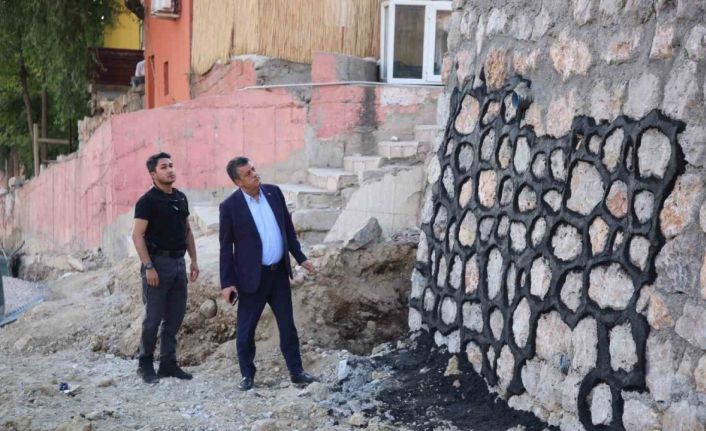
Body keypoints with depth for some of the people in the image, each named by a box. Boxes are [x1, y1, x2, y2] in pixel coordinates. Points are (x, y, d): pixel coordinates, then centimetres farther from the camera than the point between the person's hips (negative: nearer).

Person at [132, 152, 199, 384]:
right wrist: (148, 267, -19)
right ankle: (145, 365, 13)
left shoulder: (181, 198, 11)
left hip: (178, 262, 7)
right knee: (153, 317, -1)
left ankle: (168, 363, 19)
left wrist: (193, 260, 12)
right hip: (158, 262, -7)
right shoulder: (147, 201, -9)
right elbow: (137, 236, -13)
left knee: (175, 317, 10)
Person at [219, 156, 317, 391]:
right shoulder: (230, 206, -13)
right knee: (245, 329, 6)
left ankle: (296, 371, 21)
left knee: (287, 325, 11)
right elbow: (226, 247, -8)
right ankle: (247, 375, 22)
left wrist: (300, 257, 10)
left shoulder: (274, 192, -1)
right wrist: (227, 282, -9)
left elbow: (288, 227, 10)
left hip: (279, 272, 4)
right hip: (253, 276, -4)